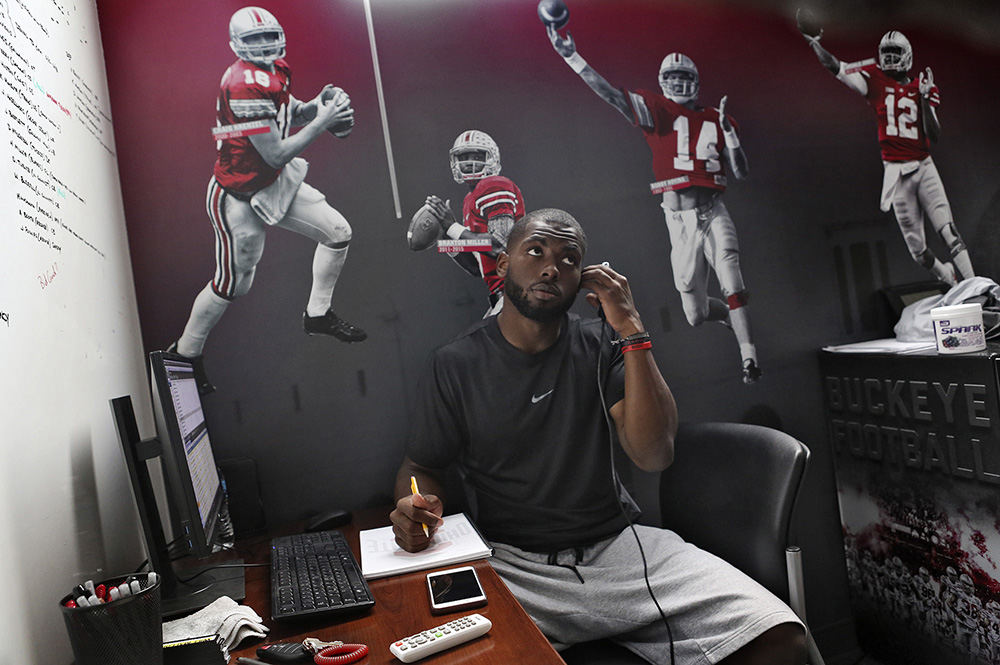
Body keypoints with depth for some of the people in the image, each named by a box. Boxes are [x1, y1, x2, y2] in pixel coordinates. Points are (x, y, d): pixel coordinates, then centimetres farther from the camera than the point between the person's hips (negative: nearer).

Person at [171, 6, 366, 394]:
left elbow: (290, 114, 14)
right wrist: (323, 122, -21)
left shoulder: (274, 70, 1)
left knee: (338, 233, 9)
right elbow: (276, 155, -27)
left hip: (275, 183, 9)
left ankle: (317, 315, 24)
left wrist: (316, 105, -7)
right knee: (232, 285, 2)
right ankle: (184, 355, 23)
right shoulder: (245, 85, -27)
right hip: (239, 197, -9)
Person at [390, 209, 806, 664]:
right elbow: (421, 465, 10)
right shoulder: (455, 364, 1)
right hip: (514, 566, -1)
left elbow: (654, 455, -8)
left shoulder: (600, 347, 4)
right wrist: (418, 505, -14)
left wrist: (631, 331, -12)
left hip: (617, 545, 2)